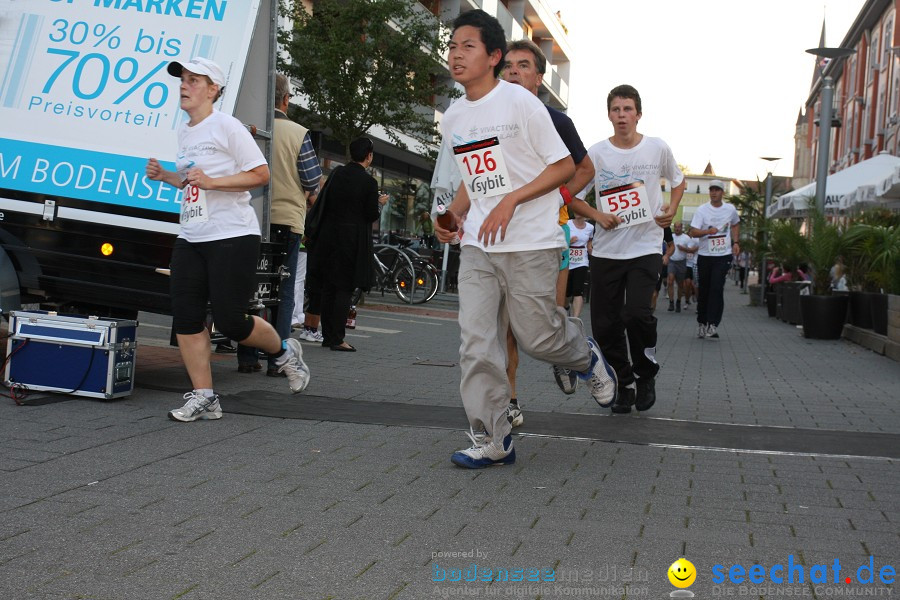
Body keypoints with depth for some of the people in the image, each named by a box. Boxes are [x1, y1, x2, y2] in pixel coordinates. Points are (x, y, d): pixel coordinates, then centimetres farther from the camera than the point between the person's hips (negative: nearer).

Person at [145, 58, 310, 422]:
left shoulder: (226, 126, -7)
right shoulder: (184, 132, 16)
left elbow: (260, 175, -11)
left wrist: (211, 181, -19)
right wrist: (166, 177, 9)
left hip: (232, 237, -7)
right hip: (190, 238, 8)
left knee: (229, 321, -8)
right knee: (185, 317, -2)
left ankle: (284, 352, 21)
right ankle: (203, 398, 5)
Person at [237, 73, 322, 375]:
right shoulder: (298, 134, -6)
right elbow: (312, 183, -3)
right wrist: (307, 197, 17)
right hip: (287, 219, -2)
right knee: (283, 293, 4)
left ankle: (247, 358, 12)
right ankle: (277, 359, 2)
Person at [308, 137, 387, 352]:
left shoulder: (336, 173, 3)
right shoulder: (369, 182, -11)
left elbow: (325, 203, 8)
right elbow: (372, 215, -8)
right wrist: (380, 203, 10)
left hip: (330, 235, 5)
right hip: (353, 240, -5)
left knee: (328, 287, 12)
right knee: (345, 288, -1)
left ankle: (327, 336, 17)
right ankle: (337, 339, -4)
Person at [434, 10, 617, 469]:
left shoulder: (520, 102, -8)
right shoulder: (452, 118, 12)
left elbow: (565, 167, -7)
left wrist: (510, 201, -16)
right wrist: (454, 214, 5)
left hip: (531, 243, -5)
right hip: (477, 246, 5)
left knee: (537, 336, -1)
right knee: (476, 342, -4)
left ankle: (588, 357, 33)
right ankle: (492, 441, 3)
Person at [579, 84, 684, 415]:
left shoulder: (658, 148, 1)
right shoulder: (596, 153, -1)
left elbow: (677, 180, 19)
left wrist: (671, 210, 2)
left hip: (645, 247, -2)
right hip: (606, 249, 2)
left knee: (637, 313, -19)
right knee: (605, 325, 1)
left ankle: (646, 374, 7)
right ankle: (624, 384, 23)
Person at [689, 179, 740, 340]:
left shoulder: (730, 209, 4)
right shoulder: (702, 210, -4)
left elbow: (735, 225, 25)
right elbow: (693, 232, -12)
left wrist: (735, 242, 12)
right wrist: (708, 231, -30)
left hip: (723, 255, 0)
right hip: (704, 255, 0)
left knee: (717, 289, -14)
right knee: (704, 290, 8)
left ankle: (713, 325, -15)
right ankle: (701, 323, 23)